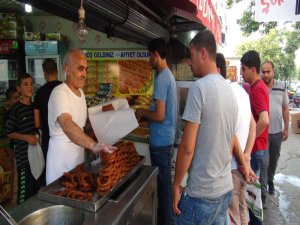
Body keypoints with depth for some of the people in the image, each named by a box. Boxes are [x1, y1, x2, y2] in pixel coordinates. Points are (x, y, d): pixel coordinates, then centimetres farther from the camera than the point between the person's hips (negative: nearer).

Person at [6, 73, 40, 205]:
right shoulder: (16, 109, -9)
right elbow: (10, 133, -7)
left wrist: (38, 136, 7)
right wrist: (26, 137, -19)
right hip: (24, 155, -6)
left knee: (38, 187, 16)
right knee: (25, 189, 0)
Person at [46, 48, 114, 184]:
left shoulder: (80, 92, 7)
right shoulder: (59, 93, -22)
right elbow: (67, 125, -40)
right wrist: (93, 145, -53)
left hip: (79, 152, 8)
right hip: (61, 156, -8)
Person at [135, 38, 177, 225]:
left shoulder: (161, 79, -18)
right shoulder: (169, 75, 11)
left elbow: (159, 116, -22)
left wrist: (143, 113, -6)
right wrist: (146, 112, 15)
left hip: (161, 141, -10)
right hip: (167, 139, 10)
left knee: (163, 184, 4)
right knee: (165, 182, 20)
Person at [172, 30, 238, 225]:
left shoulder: (199, 87, -18)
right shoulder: (230, 91, 5)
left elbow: (187, 148, -19)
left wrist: (176, 184, -7)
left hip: (202, 193, -7)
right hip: (226, 189, 7)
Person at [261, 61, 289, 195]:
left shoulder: (281, 87, 0)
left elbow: (285, 109, 6)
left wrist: (286, 128, 5)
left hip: (277, 131, 3)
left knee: (274, 158, 17)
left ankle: (270, 181, 36)